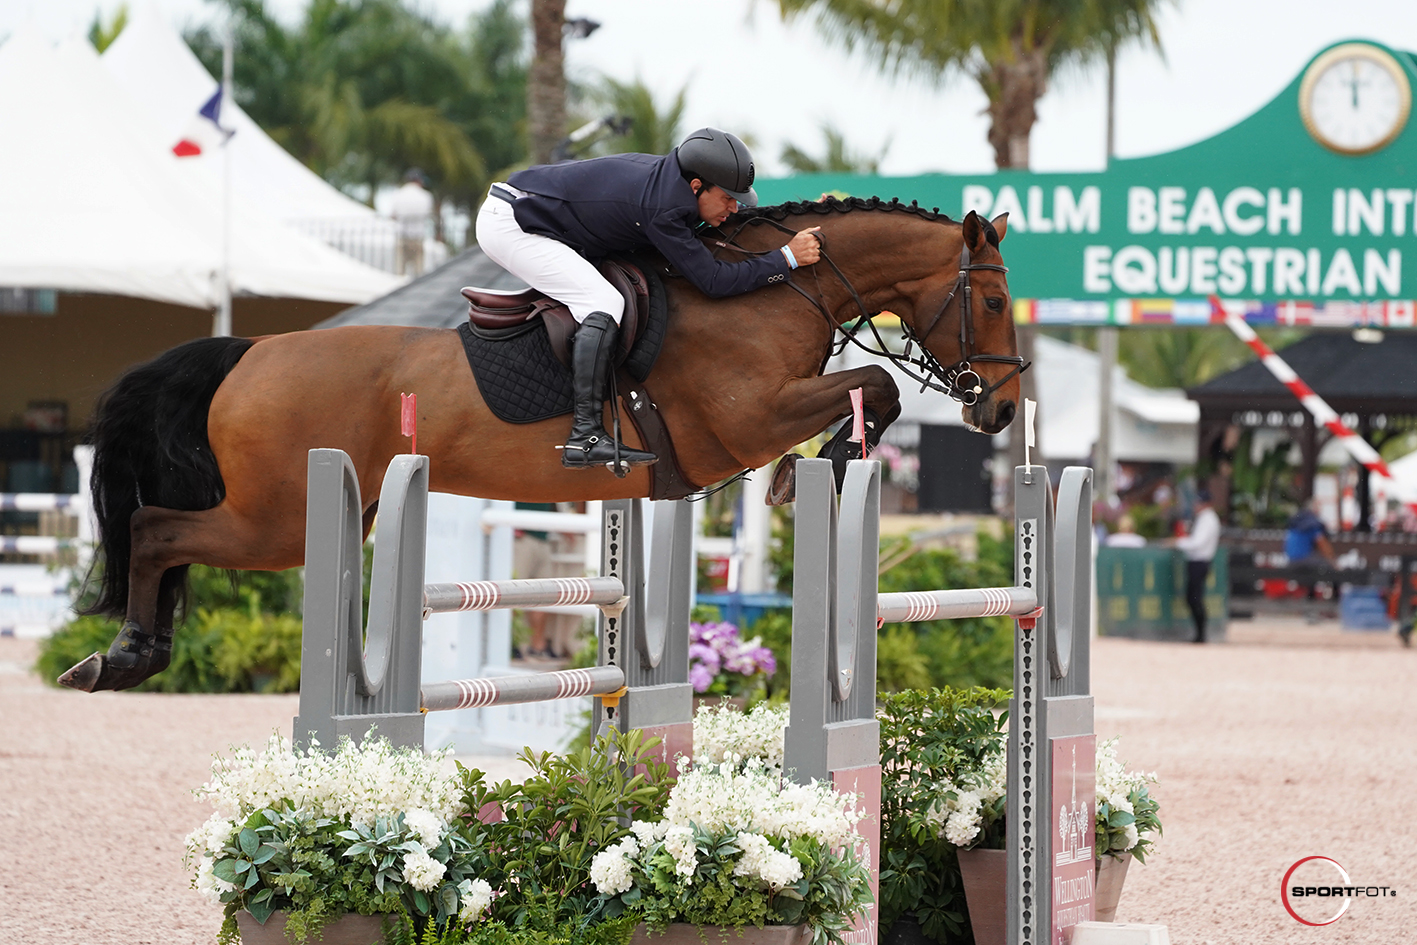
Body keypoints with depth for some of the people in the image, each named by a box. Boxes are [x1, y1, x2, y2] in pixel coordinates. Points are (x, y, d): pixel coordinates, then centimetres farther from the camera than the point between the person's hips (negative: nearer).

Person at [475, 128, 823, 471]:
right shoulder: (662, 206, -27)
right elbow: (713, 280, -23)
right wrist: (787, 258, -18)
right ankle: (585, 437, -26)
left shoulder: (667, 175, 2)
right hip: (509, 225, -11)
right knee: (604, 302, -21)